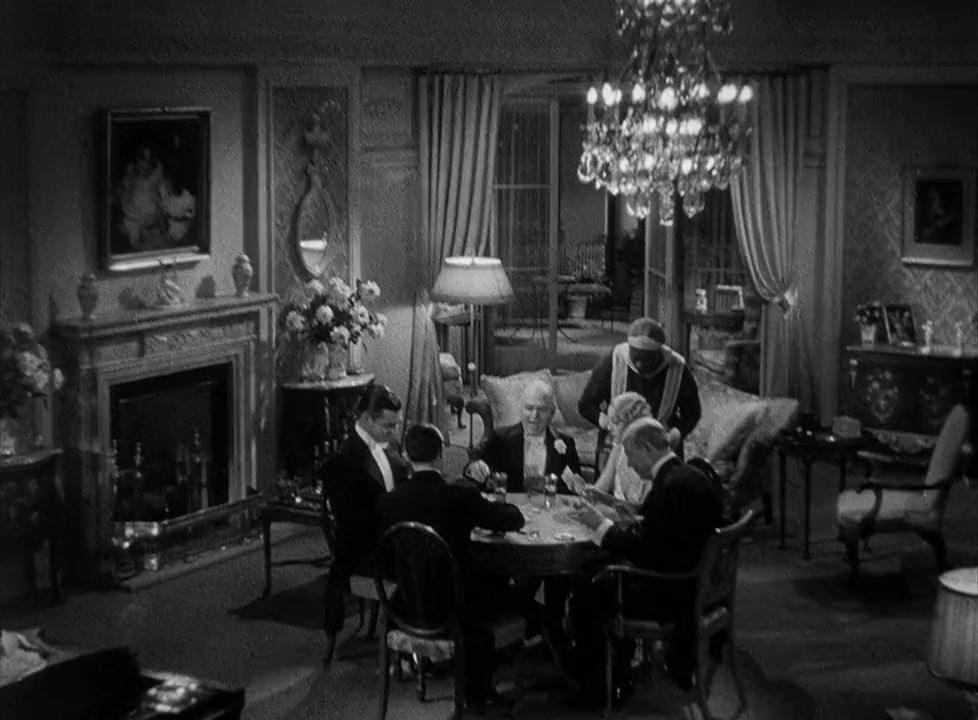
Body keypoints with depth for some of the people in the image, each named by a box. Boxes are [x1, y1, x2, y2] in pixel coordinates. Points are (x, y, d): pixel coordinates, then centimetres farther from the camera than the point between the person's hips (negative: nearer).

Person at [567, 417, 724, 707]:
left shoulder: (671, 485, -22)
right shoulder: (688, 475, 7)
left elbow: (643, 550, -22)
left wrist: (601, 524, -12)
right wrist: (614, 522, 6)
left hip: (673, 595, -10)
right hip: (693, 584, 10)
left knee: (587, 590, -5)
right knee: (601, 571, 19)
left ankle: (593, 687, 10)